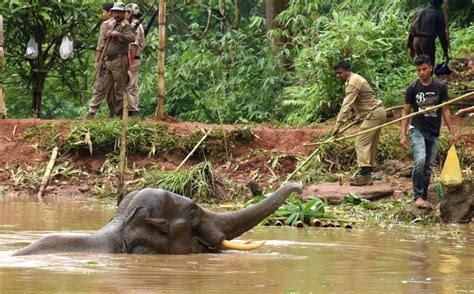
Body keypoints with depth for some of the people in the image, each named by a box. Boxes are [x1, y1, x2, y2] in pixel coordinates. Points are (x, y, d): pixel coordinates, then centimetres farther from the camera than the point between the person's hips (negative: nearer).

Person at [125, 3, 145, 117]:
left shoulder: (134, 26, -13)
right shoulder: (137, 25, 18)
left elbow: (134, 46, -19)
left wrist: (129, 62, -21)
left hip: (132, 60, -10)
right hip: (135, 60, 10)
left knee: (129, 86, -10)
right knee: (133, 87, 11)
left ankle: (132, 110, -12)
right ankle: (134, 110, 14)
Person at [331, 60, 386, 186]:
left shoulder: (352, 83, -18)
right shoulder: (354, 79, 15)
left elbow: (346, 105, -27)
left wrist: (338, 125, -30)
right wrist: (359, 116, 24)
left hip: (373, 114, -11)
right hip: (378, 112, 11)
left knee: (362, 143, -13)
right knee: (370, 144, 13)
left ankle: (365, 175, -19)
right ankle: (367, 174, 18)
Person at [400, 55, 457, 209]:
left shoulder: (440, 87, 0)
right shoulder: (412, 88, -3)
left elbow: (445, 111, 6)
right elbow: (406, 112, 2)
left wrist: (452, 132, 3)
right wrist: (403, 135, -5)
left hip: (434, 133, 2)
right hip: (418, 130, -2)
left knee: (428, 167, 5)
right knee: (420, 161, -22)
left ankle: (423, 196, 16)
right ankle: (418, 196, -14)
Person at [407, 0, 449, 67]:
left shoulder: (419, 12, 16)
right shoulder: (438, 14, 0)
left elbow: (411, 29, 16)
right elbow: (442, 34, -3)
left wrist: (410, 47, 20)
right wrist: (445, 52, 0)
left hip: (416, 41, 6)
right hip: (428, 41, -6)